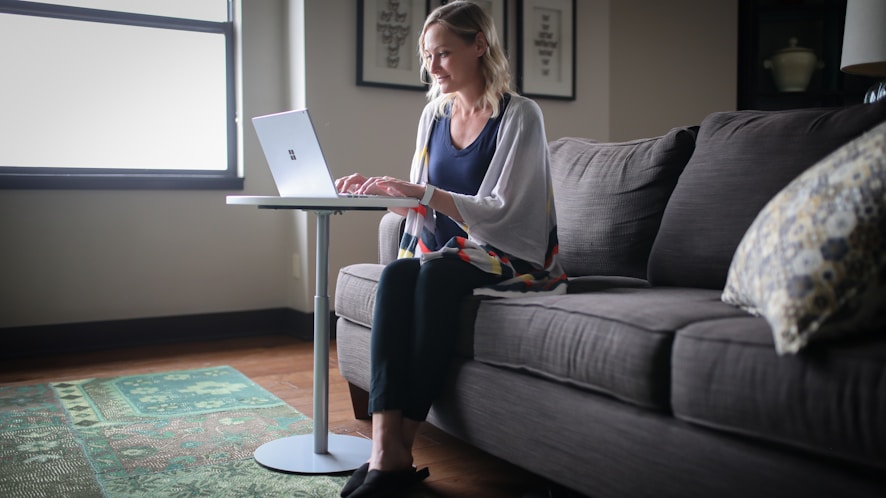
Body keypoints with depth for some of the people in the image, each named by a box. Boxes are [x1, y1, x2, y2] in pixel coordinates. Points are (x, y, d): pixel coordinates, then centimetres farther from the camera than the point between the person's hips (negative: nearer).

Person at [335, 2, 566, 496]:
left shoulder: (520, 116, -7)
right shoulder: (434, 114, 12)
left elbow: (500, 210, -16)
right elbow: (422, 207, 13)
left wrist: (423, 192, -26)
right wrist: (380, 189, -6)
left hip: (511, 255, -5)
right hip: (445, 249, 5)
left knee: (436, 274, -34)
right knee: (395, 275, -27)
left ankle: (403, 448, -28)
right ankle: (385, 451, -35)